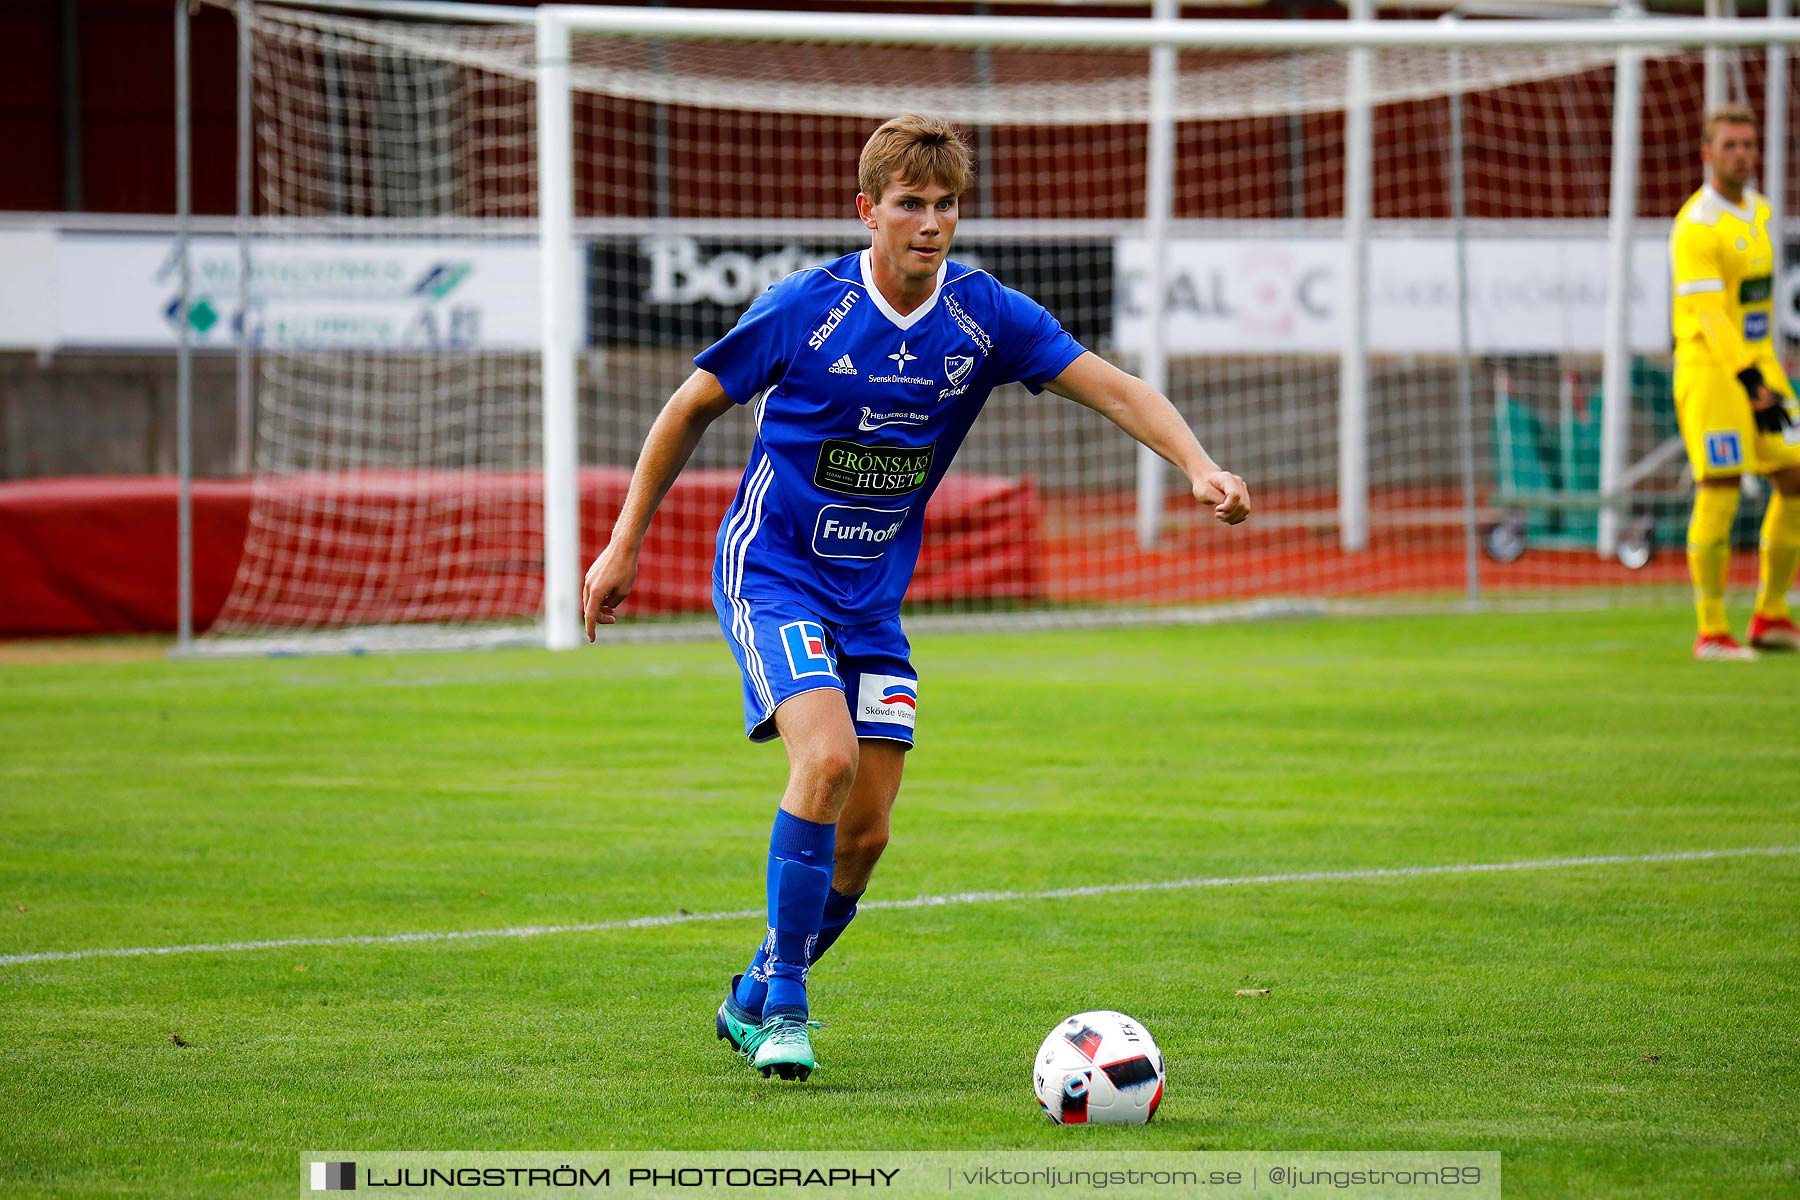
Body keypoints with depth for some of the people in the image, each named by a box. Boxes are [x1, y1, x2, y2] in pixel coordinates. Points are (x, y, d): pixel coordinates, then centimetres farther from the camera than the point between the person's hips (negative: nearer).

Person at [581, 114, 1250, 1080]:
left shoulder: (984, 315, -5)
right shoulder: (805, 308, -13)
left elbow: (1115, 390, -7)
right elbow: (692, 407, -1)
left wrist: (1199, 468, -24)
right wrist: (624, 545, 1)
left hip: (873, 596, 5)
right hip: (772, 573, -5)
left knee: (865, 832, 1)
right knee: (828, 757, -27)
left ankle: (753, 1000, 24)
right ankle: (785, 1002, -16)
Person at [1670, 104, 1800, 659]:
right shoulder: (1696, 227, -16)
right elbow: (1709, 314, -24)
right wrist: (1751, 383, -32)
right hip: (1710, 369, -8)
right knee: (1719, 493, -10)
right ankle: (1711, 632, -5)